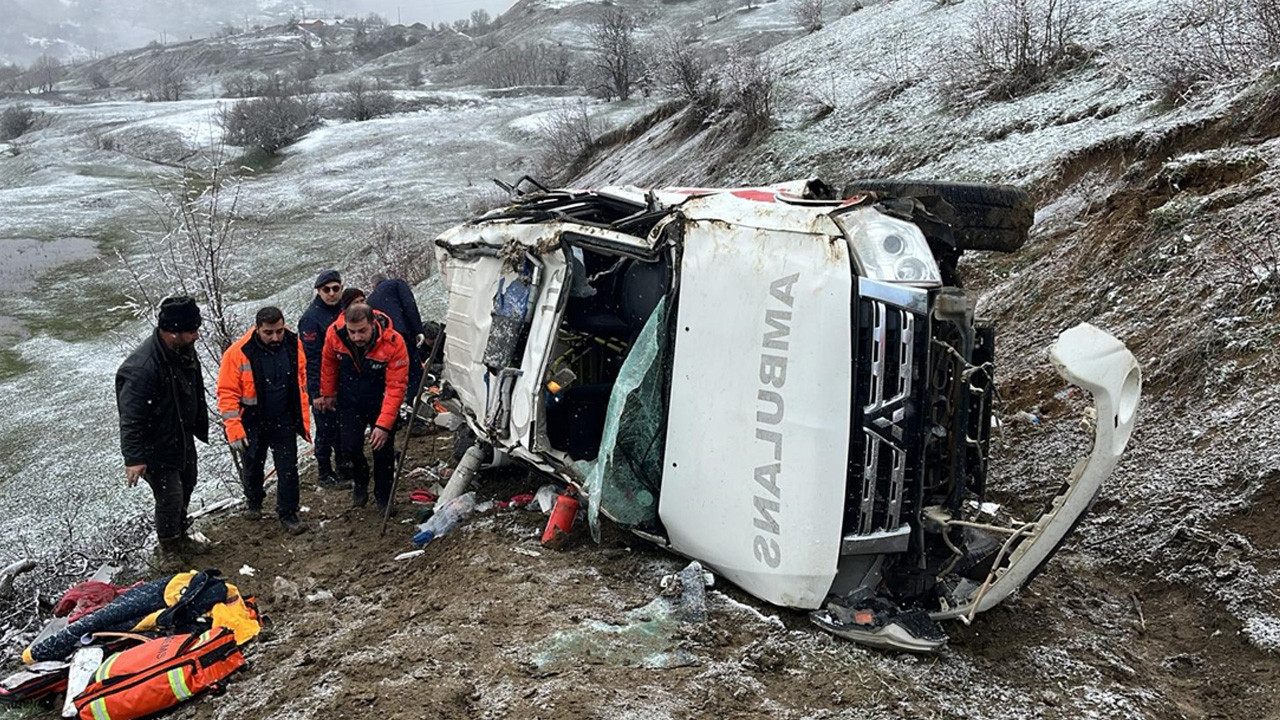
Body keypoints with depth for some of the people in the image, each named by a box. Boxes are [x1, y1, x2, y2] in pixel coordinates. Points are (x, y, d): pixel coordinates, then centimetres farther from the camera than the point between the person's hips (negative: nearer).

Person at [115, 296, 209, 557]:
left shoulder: (184, 350, -6)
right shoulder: (142, 368, -34)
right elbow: (131, 418, -29)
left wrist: (201, 426, 19)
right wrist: (133, 458, -28)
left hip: (183, 439, 9)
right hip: (156, 449, -9)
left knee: (186, 487, 23)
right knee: (170, 497, 2)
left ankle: (180, 535, 44)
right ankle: (171, 545, 27)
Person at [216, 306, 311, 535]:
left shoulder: (293, 346, -8)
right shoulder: (239, 353, -19)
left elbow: (301, 385, 3)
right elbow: (227, 394, -15)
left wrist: (303, 420, 4)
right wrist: (234, 430, -19)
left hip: (284, 422, 1)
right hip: (252, 424, -1)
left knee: (288, 469, 2)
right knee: (252, 467, 19)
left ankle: (288, 513, 18)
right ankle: (253, 501, 46)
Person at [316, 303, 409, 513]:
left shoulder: (393, 343, -30)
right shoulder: (334, 334, -21)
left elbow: (396, 387, -26)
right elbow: (328, 363, 2)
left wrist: (383, 425, -30)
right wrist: (328, 393, 15)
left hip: (381, 403, -2)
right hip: (349, 403, 2)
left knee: (383, 450, 1)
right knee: (348, 448, -5)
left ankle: (383, 497, 26)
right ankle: (359, 483, 27)